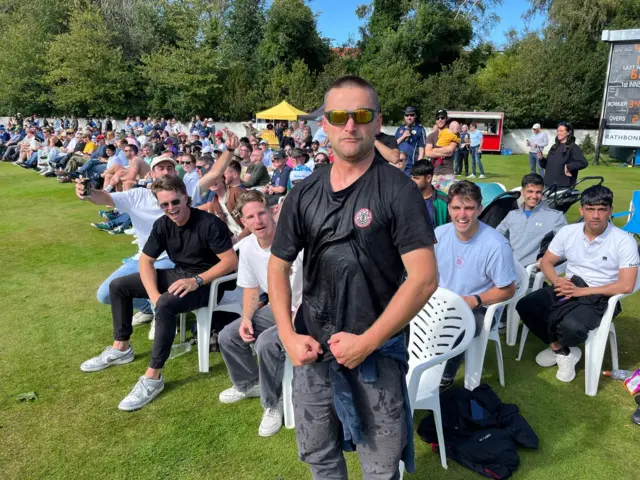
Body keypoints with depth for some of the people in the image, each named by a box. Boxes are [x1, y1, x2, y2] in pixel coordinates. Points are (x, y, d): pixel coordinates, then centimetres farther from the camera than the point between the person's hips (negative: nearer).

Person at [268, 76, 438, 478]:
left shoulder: (398, 191, -11)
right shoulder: (304, 194, 1)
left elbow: (424, 278, -16)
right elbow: (279, 266, 8)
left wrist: (368, 341, -17)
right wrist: (288, 336, -4)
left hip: (378, 350, -3)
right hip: (312, 346, 4)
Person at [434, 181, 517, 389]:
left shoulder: (496, 245, -19)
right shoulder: (439, 234, -5)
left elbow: (508, 290, -10)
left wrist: (474, 300, -22)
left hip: (480, 309, -4)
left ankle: (445, 377, -5)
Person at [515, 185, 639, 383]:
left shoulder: (624, 241, -12)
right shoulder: (567, 232, 0)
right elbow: (546, 262, 7)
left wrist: (582, 291, -20)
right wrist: (557, 280, -16)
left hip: (598, 297, -4)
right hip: (568, 288, 5)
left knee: (571, 326, -36)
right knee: (525, 306, -21)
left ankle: (558, 346, 5)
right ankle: (563, 351, 1)